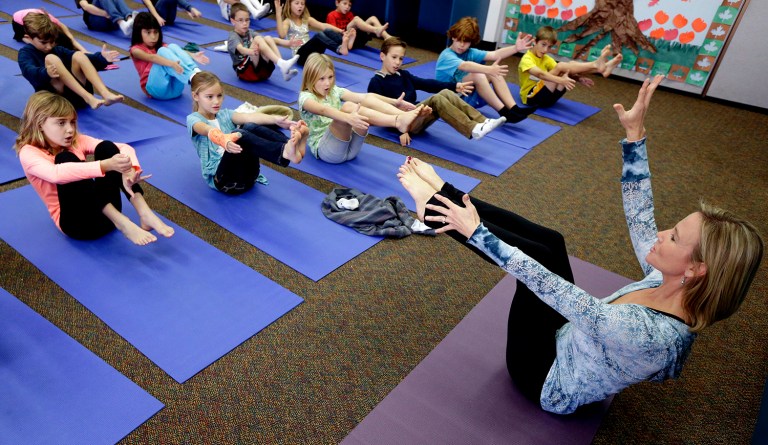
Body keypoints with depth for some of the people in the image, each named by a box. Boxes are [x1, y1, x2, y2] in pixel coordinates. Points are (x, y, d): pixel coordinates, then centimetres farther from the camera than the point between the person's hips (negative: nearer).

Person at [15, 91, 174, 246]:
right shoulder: (29, 153, -5)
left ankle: (144, 213, -29)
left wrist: (130, 170, -30)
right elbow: (56, 173, -30)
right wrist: (105, 165, -43)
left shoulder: (77, 141, 7)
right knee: (65, 158, -24)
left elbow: (124, 148, -7)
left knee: (106, 147, -14)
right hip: (76, 221, -4)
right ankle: (121, 222, -37)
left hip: (107, 211, 4)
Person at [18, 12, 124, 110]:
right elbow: (29, 71, -16)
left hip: (77, 94, 4)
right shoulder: (26, 53, 7)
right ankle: (88, 98, -40)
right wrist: (46, 73, -38)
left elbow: (86, 60, 10)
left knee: (78, 55, -14)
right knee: (50, 59, -23)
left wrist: (102, 58, -11)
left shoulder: (58, 50, 21)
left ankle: (106, 95, -35)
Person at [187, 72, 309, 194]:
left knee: (250, 127, -20)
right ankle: (284, 153, -50)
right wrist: (223, 139, -45)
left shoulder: (225, 114, 17)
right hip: (220, 177, -4)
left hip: (247, 175, 4)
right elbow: (208, 130, -21)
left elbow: (248, 117, -6)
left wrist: (275, 119, -26)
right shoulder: (193, 119, 5)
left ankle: (291, 144, -39)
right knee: (239, 134, -30)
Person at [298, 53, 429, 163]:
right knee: (347, 107, -32)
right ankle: (398, 122, -45)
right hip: (324, 149, -6)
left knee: (368, 100, -14)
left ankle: (402, 117, -36)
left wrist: (395, 102, -17)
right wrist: (348, 117, -49)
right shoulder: (305, 97, -5)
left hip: (350, 147, 6)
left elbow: (363, 96, -3)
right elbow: (323, 110, -29)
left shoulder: (334, 91, 13)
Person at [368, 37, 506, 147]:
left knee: (446, 93, -14)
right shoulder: (376, 82, -4)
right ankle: (473, 130, -37)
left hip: (416, 115, 7)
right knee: (436, 100, -27)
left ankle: (483, 122, -25)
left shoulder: (403, 75, 20)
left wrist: (454, 86, 6)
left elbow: (426, 84, 15)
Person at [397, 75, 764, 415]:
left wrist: (476, 232, -32)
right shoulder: (672, 287, -16)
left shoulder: (648, 332, -38)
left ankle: (434, 205, -4)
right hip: (569, 341, 7)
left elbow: (544, 285, -38)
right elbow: (639, 216, -8)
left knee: (540, 258, -19)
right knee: (549, 243, -6)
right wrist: (635, 135, -11)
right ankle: (443, 195, 1)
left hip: (547, 378, -7)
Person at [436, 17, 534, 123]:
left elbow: (494, 55, -10)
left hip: (469, 98, 7)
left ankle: (514, 109, -22)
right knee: (477, 75, -31)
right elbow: (465, 65, -35)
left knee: (495, 72, -11)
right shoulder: (446, 56, -14)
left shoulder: (470, 53, 6)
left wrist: (515, 48, -25)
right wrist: (489, 69, -50)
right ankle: (504, 112, -28)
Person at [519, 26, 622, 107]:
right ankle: (596, 65, -38)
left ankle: (600, 67, -39)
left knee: (570, 65, -16)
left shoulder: (546, 59, 15)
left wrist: (578, 78, -18)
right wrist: (561, 80, -44)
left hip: (547, 96, 7)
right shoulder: (527, 59, -10)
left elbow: (564, 72, 3)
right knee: (561, 66, -25)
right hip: (531, 97, -7)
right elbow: (540, 74, -30)